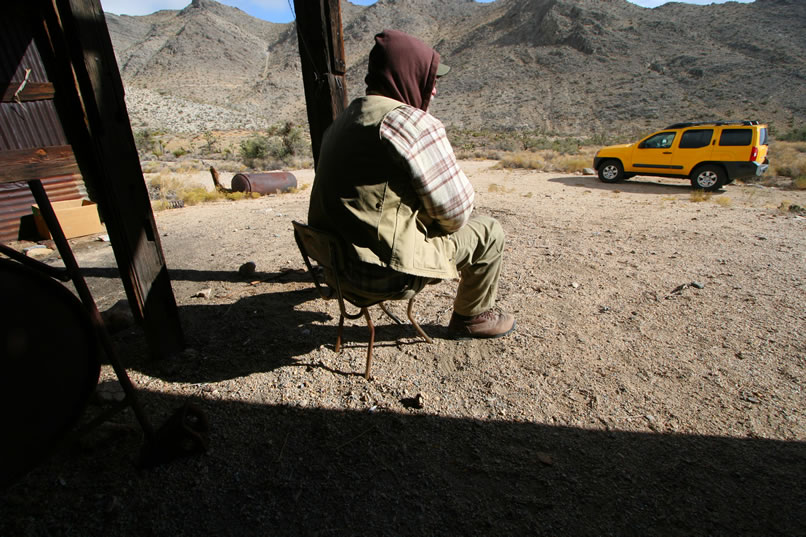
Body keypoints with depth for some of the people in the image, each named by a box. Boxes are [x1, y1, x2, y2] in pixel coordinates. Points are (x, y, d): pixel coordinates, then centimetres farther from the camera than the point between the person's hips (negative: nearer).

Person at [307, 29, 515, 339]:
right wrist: (445, 223, 8)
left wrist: (427, 216, 17)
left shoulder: (346, 118, 11)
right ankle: (471, 317, 27)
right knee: (487, 232, 7)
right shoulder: (413, 123, -17)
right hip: (381, 273, -9)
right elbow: (455, 208, -15)